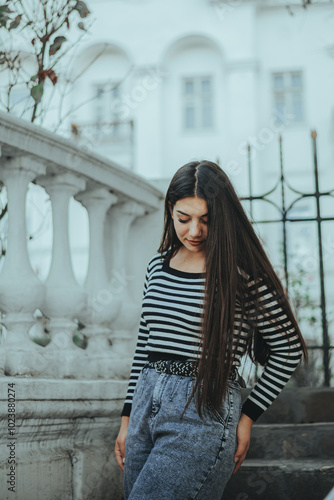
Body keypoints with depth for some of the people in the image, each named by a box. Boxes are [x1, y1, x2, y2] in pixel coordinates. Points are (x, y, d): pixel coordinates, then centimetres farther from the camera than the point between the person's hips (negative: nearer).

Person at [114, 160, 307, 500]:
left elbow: (288, 350, -2)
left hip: (204, 411, -7)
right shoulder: (158, 265, 10)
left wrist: (247, 417, -2)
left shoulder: (240, 274, -8)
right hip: (146, 404, 7)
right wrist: (127, 418, 16)